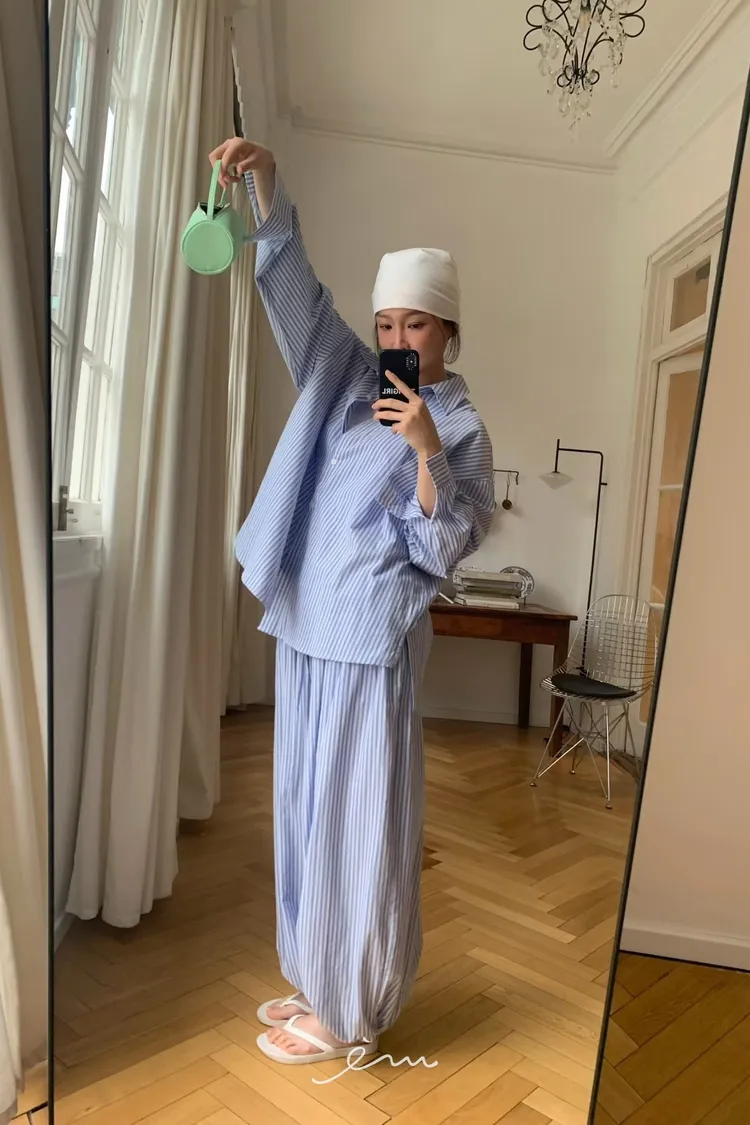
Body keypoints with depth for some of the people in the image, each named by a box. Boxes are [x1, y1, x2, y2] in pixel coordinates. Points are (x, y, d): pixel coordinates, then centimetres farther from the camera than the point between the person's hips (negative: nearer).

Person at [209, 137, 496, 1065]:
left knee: (359, 815, 1)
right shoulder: (350, 379, 12)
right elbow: (297, 288, 5)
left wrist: (426, 451, -21)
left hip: (372, 638, -6)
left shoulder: (460, 425, -2)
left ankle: (350, 1016, 20)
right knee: (307, 806, 14)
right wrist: (265, 181, -7)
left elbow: (443, 547, -9)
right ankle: (318, 982, 33)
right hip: (306, 624, 7)